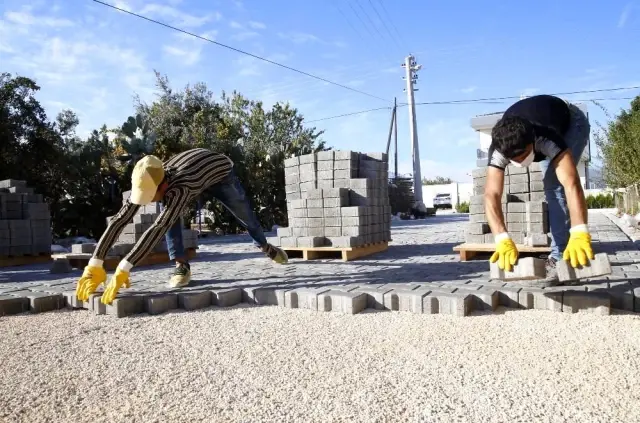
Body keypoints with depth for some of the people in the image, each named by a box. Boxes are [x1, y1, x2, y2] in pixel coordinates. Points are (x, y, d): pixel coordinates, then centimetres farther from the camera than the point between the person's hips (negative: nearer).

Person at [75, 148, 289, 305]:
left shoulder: (177, 188, -49)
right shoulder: (146, 182, -32)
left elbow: (158, 228, -58)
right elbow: (119, 219, -33)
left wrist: (123, 269, -63)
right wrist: (95, 263, -40)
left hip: (220, 169, -4)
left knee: (245, 215, 8)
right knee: (169, 213, -22)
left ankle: (266, 246, 38)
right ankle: (182, 265, -11)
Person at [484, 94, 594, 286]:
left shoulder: (547, 139, -47)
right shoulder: (498, 149, -37)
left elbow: (571, 183, -57)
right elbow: (491, 195, -47)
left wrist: (580, 235, -70)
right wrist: (503, 240, -61)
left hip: (572, 123, -4)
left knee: (555, 185, -22)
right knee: (552, 186, 2)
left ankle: (559, 258, -20)